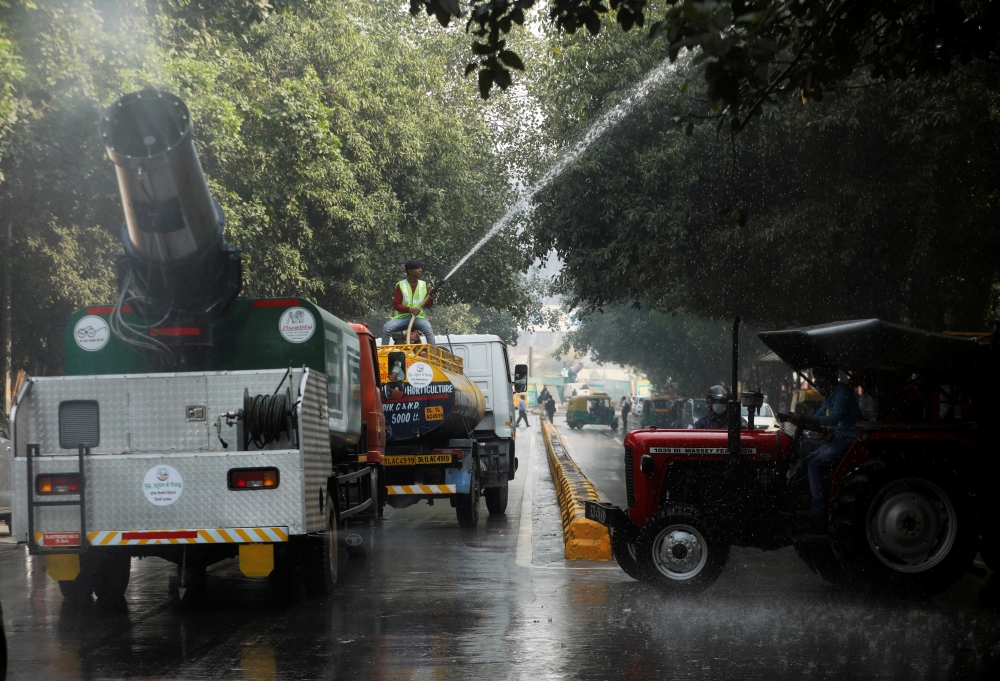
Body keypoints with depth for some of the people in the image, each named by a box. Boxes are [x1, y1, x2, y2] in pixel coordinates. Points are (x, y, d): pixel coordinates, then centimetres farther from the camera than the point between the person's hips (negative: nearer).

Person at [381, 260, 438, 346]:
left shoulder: (423, 285, 8)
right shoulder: (400, 285, 0)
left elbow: (428, 306, 10)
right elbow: (396, 305, -4)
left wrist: (431, 299, -14)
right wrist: (410, 309, -21)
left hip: (419, 317, 1)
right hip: (402, 317, -1)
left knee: (428, 329, -32)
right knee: (386, 328, -27)